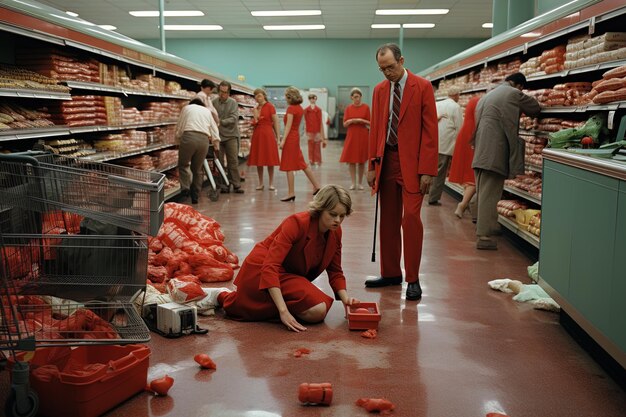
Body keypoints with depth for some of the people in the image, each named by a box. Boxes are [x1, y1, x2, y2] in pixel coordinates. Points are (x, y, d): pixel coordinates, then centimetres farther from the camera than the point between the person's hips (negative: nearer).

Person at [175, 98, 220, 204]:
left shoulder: (186, 108, 20)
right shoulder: (207, 111, 28)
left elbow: (179, 126, 17)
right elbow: (214, 128, 22)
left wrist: (178, 138, 30)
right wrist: (216, 143, 23)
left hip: (189, 136, -3)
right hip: (204, 139, 3)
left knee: (183, 164, 10)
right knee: (197, 169, 12)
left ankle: (185, 186, -12)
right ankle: (195, 196, 12)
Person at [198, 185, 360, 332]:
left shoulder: (335, 232, -9)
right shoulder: (297, 223, -31)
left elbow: (335, 271, 0)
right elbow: (270, 267, -37)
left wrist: (345, 298, -19)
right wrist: (283, 311, -43)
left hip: (289, 274, 8)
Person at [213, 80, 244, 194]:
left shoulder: (233, 102, -2)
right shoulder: (214, 102, 3)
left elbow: (234, 118, -12)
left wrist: (221, 122, -23)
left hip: (231, 135, -2)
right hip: (218, 136, 2)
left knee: (233, 161, 0)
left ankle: (236, 185, 4)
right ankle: (223, 185, 11)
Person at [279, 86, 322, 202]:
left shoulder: (291, 108, -14)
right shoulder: (299, 108, 11)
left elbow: (288, 126, -19)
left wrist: (283, 140, -21)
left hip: (290, 137, -9)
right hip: (296, 136, 9)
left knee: (289, 166, -2)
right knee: (302, 164, 15)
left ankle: (291, 193, 1)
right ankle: (316, 186, 16)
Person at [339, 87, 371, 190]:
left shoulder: (366, 107, 0)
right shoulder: (348, 108, 5)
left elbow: (370, 123, 1)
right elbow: (344, 124, 4)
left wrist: (361, 120, -16)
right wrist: (351, 121, -15)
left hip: (363, 136, -1)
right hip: (351, 136, 1)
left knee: (361, 161, 3)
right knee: (351, 160, -1)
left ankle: (360, 183, 13)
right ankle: (353, 183, 5)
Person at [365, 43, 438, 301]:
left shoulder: (423, 87, -4)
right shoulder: (379, 90, 11)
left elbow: (430, 130, -8)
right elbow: (374, 129, 13)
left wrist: (427, 170, -13)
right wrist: (372, 165, 7)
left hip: (411, 163, -5)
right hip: (386, 160, 5)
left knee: (411, 218, -9)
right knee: (388, 220, 9)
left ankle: (413, 279, 0)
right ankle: (390, 273, 19)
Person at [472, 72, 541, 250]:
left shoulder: (488, 95, 22)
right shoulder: (514, 94, -1)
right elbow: (535, 108, 12)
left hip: (479, 152, 8)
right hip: (495, 152, -8)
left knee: (483, 191, 16)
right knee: (489, 193, -7)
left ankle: (484, 227, 27)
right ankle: (484, 236, -6)